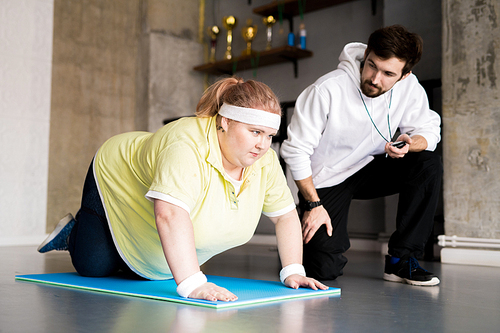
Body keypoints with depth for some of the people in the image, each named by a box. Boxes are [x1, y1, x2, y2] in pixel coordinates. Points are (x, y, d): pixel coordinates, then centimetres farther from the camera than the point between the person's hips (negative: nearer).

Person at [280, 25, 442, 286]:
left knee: (429, 165, -23)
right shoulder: (327, 90, -26)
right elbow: (296, 149, -19)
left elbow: (428, 130, -4)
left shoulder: (409, 88, -14)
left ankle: (401, 261, -13)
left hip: (370, 170, 4)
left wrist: (410, 144, -29)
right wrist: (313, 205, -17)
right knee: (325, 270, -14)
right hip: (325, 180, -4)